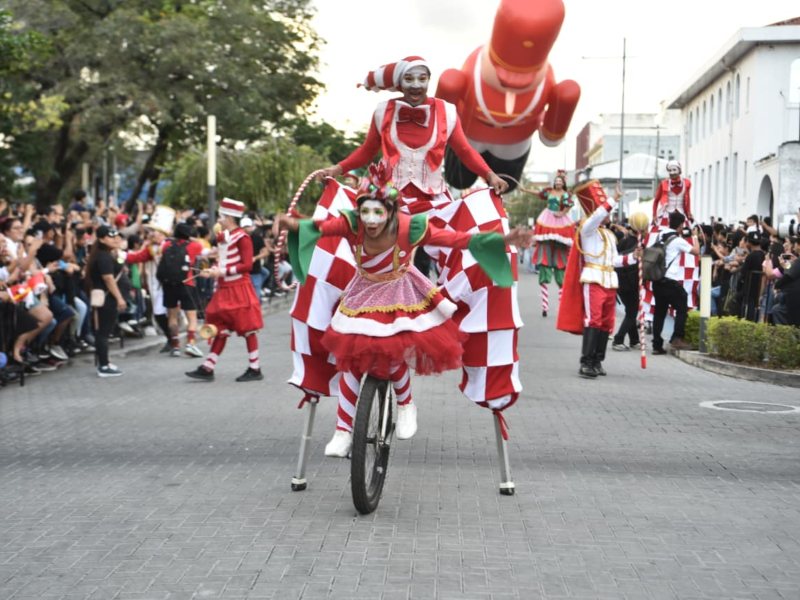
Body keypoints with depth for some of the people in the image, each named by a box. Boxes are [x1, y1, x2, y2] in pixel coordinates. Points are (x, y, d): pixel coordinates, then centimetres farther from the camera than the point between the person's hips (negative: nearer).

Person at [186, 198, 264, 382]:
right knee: (221, 329, 8)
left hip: (239, 289, -8)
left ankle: (255, 369, 6)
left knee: (247, 329, -1)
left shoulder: (242, 237, -12)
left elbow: (247, 265, -16)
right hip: (224, 289, 8)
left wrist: (223, 271, -20)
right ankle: (207, 368, 8)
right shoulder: (222, 237, 12)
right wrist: (213, 271, 3)